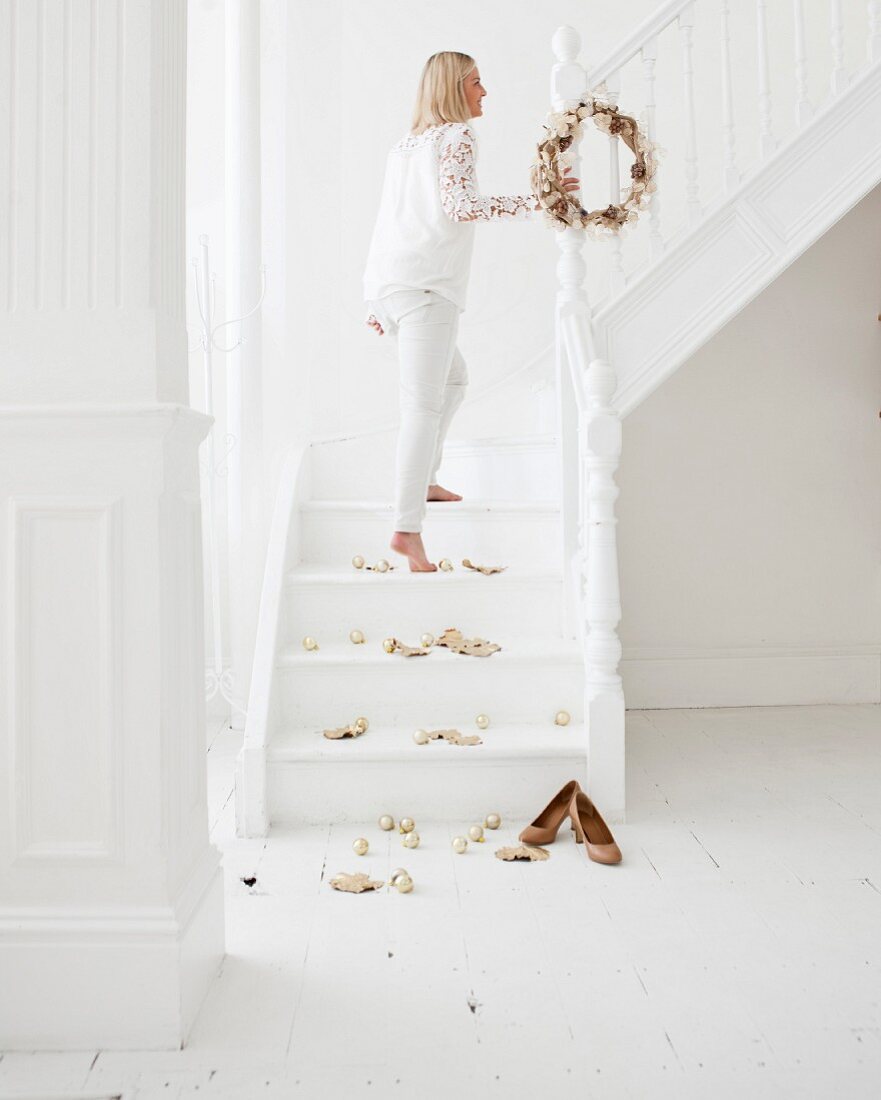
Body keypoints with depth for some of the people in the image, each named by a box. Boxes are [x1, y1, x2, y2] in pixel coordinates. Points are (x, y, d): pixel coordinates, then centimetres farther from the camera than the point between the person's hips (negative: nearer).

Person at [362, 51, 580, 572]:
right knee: (423, 404, -13)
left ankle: (424, 480, 23)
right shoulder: (459, 134, 1)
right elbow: (457, 205, -15)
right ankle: (408, 528, -19)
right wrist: (534, 201, -16)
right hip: (426, 285, -9)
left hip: (386, 284, 9)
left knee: (453, 377, 24)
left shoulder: (406, 144, 25)